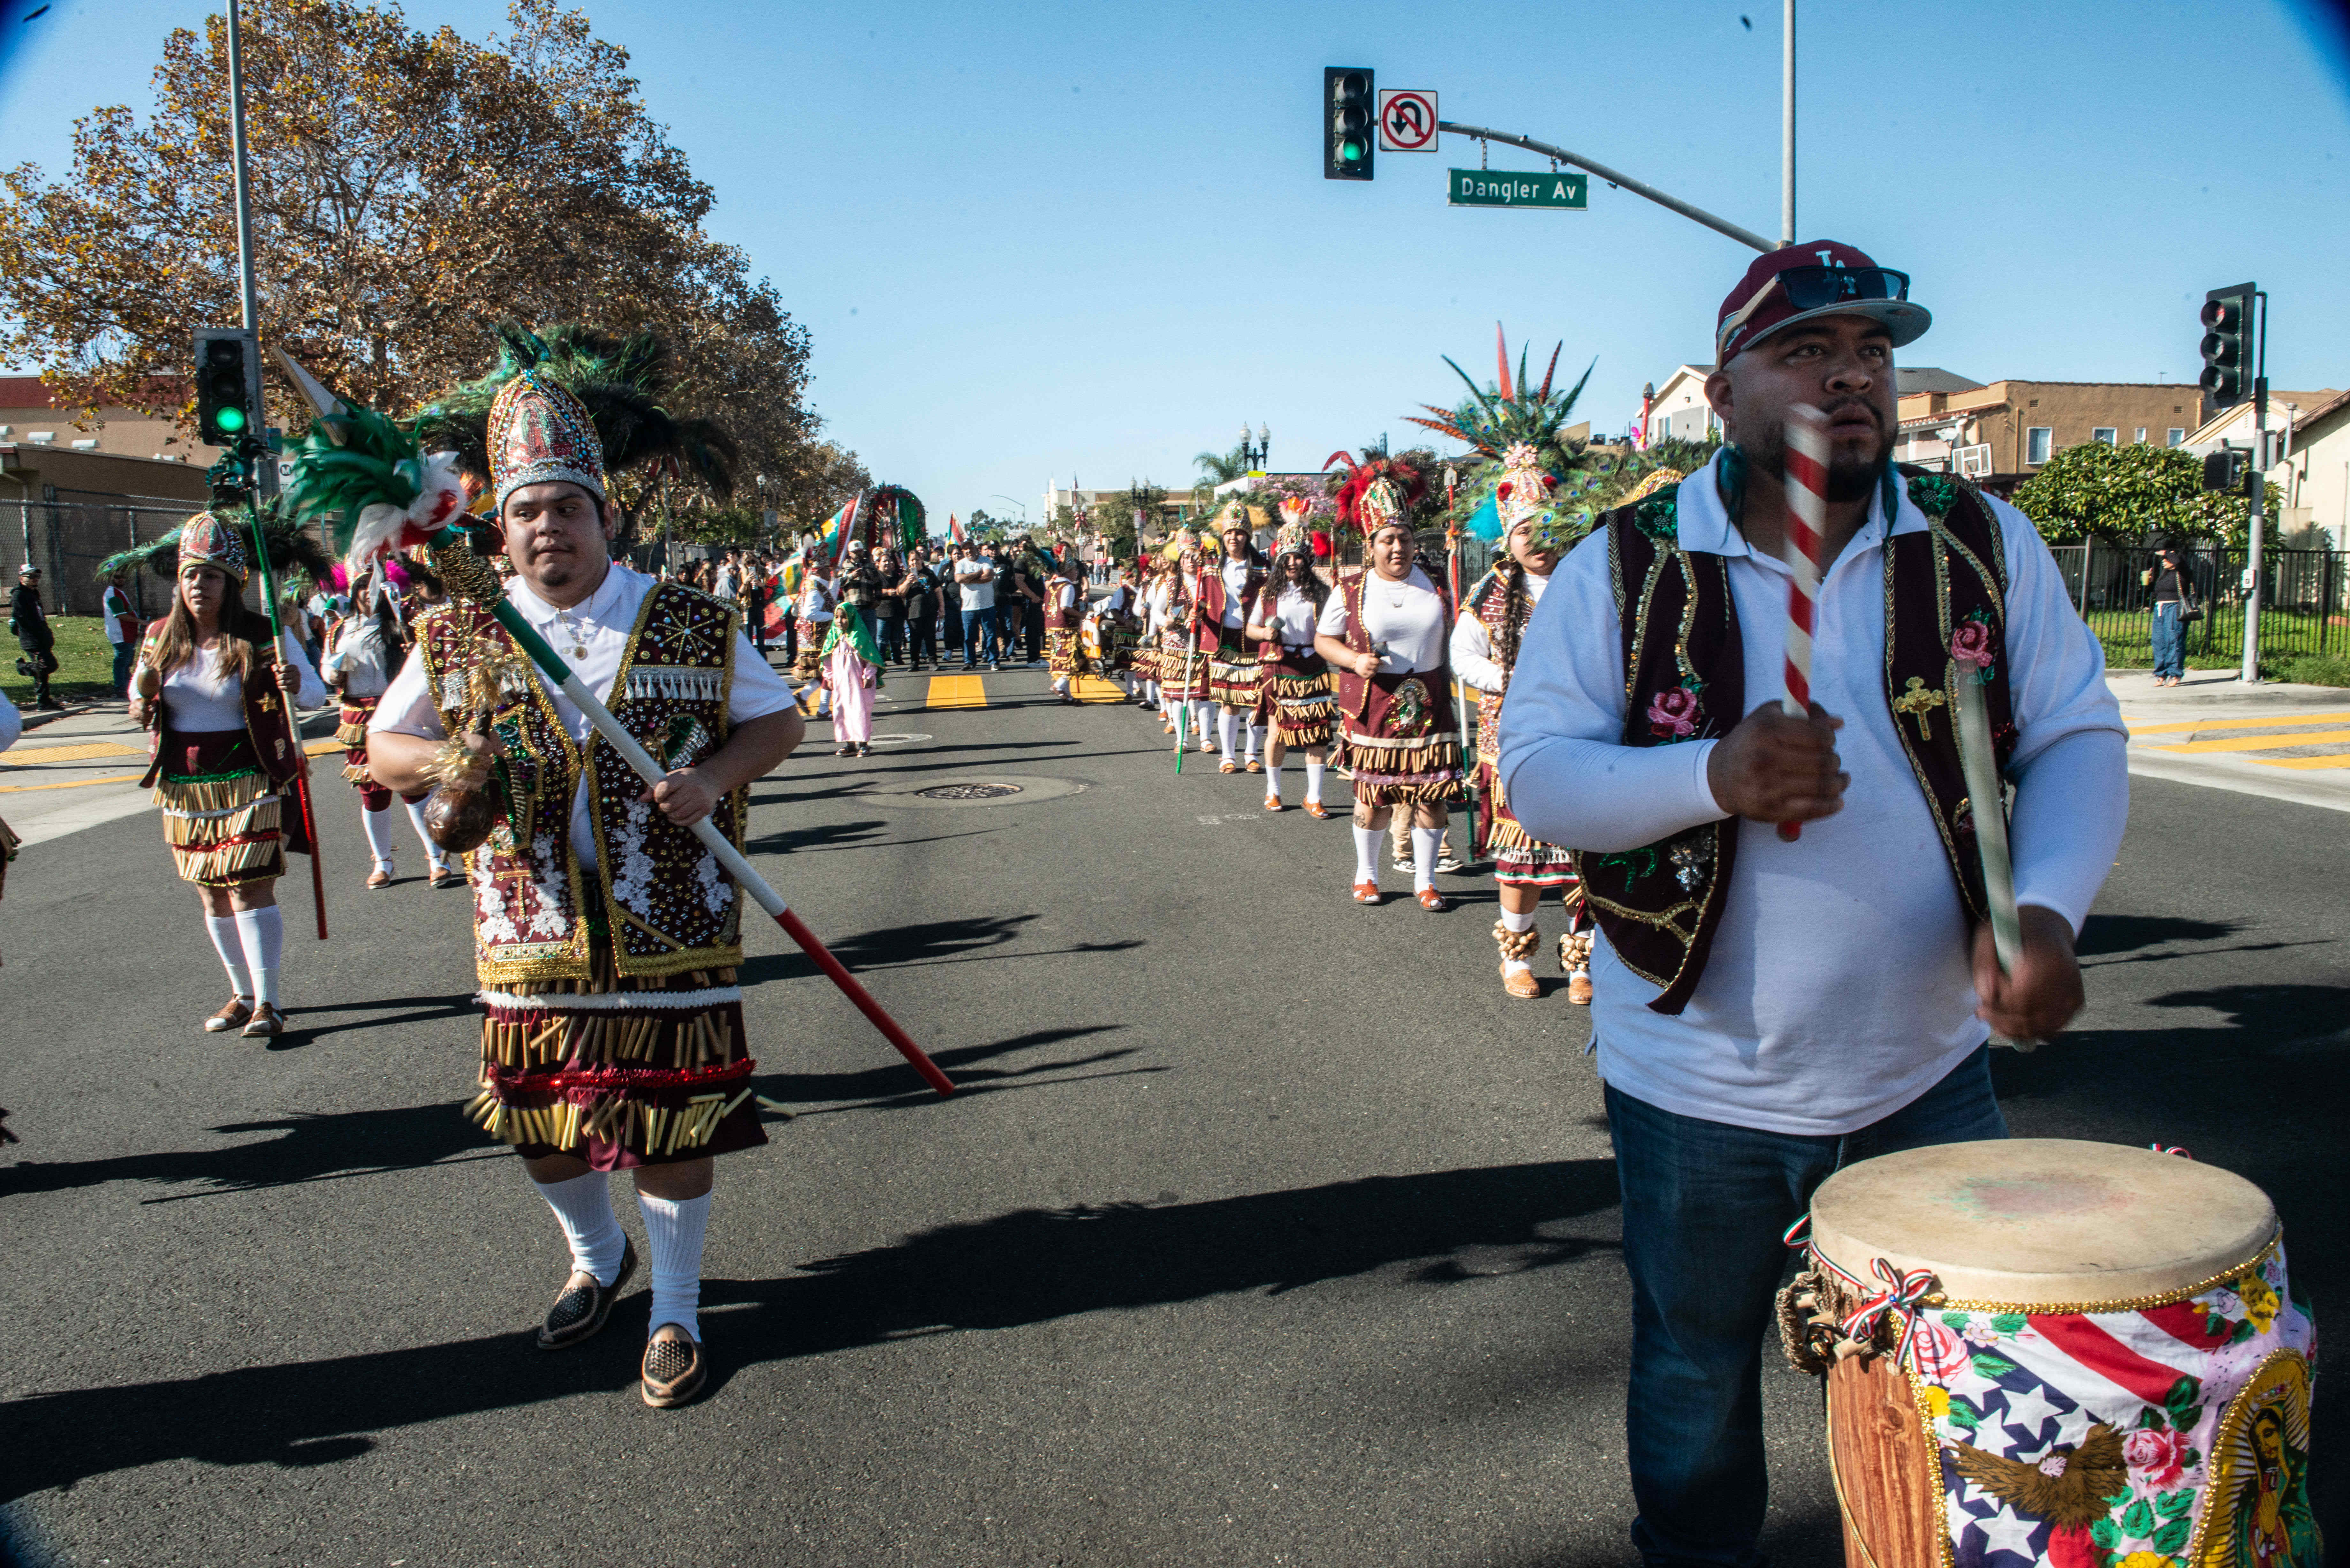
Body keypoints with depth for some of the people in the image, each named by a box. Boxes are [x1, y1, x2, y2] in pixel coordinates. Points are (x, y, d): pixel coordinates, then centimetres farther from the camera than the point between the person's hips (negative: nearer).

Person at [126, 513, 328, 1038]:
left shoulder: (262, 637, -9)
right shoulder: (161, 639, 5)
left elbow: (317, 694, -8)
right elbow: (142, 691, 21)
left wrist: (295, 686, -31)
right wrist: (142, 710, -2)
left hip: (250, 783, -5)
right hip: (185, 788, 5)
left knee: (250, 890, -9)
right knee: (214, 896, 12)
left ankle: (267, 1003, -3)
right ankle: (242, 994, 25)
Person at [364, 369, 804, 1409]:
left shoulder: (694, 624, -1)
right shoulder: (459, 639, 3)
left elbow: (779, 721, 6)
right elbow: (384, 747, 11)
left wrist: (714, 776, -14)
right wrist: (443, 764, -12)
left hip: (669, 933, -2)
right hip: (531, 934, 2)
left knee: (675, 1128, 4)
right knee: (538, 1127, 14)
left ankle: (675, 1315, 26)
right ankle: (598, 1257, 44)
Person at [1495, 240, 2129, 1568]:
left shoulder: (1987, 544, -1)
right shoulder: (1627, 568, -7)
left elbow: (2079, 740, -2)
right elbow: (1536, 770, -12)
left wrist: (2044, 909, -21)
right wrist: (1713, 776, -29)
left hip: (1929, 1070, 2)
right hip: (1700, 1084, -1)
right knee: (1696, 1380, 19)